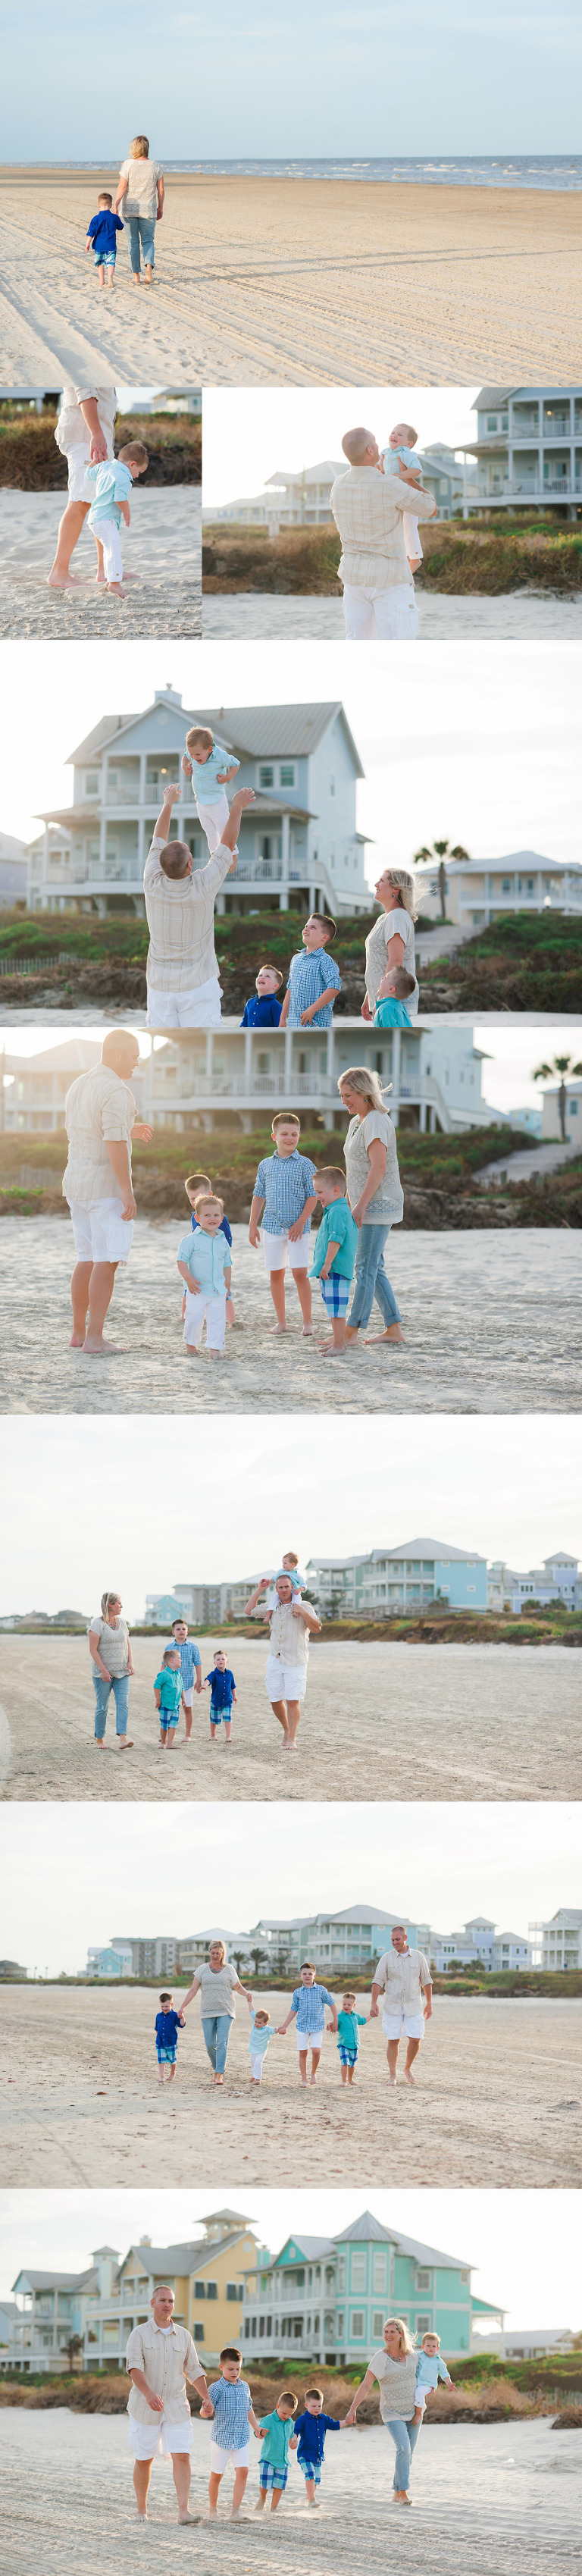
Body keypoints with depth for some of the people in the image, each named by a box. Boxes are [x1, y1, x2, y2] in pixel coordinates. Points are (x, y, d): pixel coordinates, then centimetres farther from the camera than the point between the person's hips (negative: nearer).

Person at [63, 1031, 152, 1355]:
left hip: (76, 1183, 9)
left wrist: (128, 1131, 20)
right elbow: (115, 1144, -23)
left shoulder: (79, 1086, 12)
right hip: (107, 1185, -9)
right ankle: (94, 1339, -15)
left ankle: (80, 1332, 18)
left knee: (88, 1260, 15)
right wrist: (128, 1193, -22)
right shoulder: (116, 1091, -16)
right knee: (107, 1262, -9)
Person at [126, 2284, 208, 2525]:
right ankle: (142, 2510, 19)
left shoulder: (183, 2335, 9)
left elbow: (194, 2370, 16)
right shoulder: (140, 2333, -3)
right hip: (144, 2407, -2)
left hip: (176, 2407, 2)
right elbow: (134, 2367, -17)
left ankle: (183, 2511, -15)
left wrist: (207, 2399, 8)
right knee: (144, 2459, 5)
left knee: (182, 2456, -10)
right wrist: (149, 2394, -32)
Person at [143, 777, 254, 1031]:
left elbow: (159, 839, 8)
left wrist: (168, 803, 21)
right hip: (198, 985, -3)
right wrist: (237, 807, 8)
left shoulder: (152, 885, -9)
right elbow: (228, 843, -3)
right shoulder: (202, 888, -16)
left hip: (160, 984, 3)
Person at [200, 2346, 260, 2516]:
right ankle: (213, 2508, 24)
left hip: (242, 2439, 3)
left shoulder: (245, 2387, 9)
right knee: (216, 2475, 7)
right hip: (221, 2438, -3)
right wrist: (206, 2410, -38)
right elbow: (206, 2411, -15)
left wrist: (256, 2429, 27)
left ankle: (236, 2510, -8)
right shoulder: (216, 2388, -8)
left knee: (242, 2471, -10)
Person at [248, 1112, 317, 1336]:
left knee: (300, 1273, -8)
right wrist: (253, 1226, 11)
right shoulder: (266, 1165, 10)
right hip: (272, 1226, 4)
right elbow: (259, 1196, 14)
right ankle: (281, 1321, 15)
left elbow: (312, 1196, -3)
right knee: (275, 1273, 6)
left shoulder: (305, 1165, -1)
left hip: (297, 1227, -4)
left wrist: (301, 1222, -12)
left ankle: (307, 1321, 1)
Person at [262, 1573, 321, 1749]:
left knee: (293, 1701, -11)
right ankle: (286, 1729, 29)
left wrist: (303, 1612, -24)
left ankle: (292, 1739, -7)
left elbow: (316, 1628, -12)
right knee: (275, 1701, 5)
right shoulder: (272, 1608, 12)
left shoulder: (304, 1606, -2)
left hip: (295, 1662, -4)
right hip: (274, 1660, 4)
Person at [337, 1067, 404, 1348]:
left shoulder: (376, 1121, -15)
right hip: (367, 1206, 10)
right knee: (374, 1268, 12)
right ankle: (394, 1328, 16)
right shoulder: (357, 1122, 15)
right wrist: (351, 1203, 21)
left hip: (379, 1203, -10)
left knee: (365, 1268, -7)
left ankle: (351, 1332, -6)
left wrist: (361, 1204, -24)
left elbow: (379, 1167, -22)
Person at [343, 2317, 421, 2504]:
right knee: (403, 2449, -22)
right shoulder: (380, 2358, -11)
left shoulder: (411, 2355, 2)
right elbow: (366, 2385, -13)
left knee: (407, 2454, 5)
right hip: (392, 2413, -5)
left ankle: (397, 2494, 15)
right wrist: (353, 2409, -18)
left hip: (413, 2411, 5)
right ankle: (403, 2492, -18)